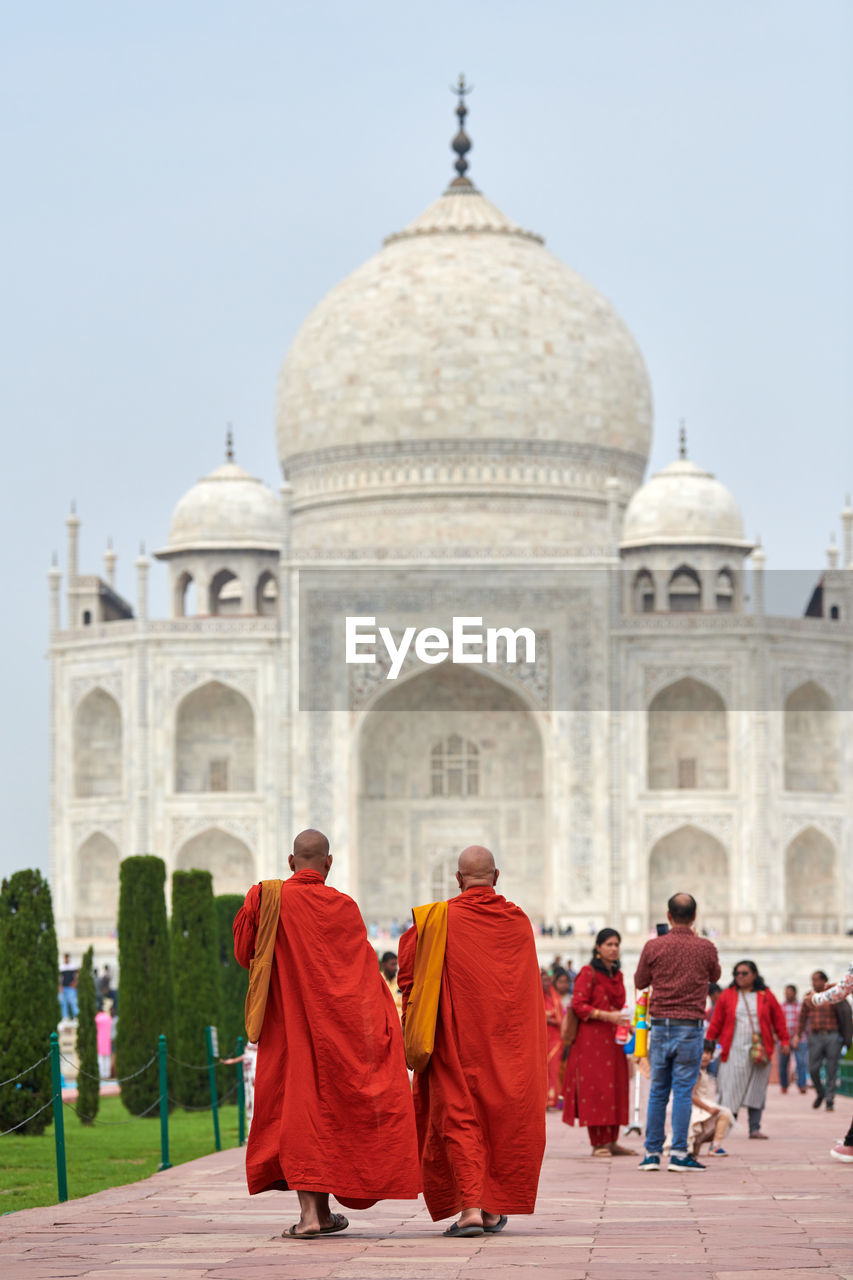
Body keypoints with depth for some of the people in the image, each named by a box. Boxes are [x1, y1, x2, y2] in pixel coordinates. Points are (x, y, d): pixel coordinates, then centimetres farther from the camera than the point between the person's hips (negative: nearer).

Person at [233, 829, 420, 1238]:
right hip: (336, 1027, 0)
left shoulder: (265, 899, -5)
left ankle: (310, 1211, -11)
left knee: (297, 1109, 0)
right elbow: (365, 971, -3)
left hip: (288, 1022, 0)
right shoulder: (343, 907, -5)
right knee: (330, 1106, 11)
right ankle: (322, 1210, 12)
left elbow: (245, 954, 3)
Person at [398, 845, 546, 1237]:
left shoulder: (439, 921, -7)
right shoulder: (520, 922, 3)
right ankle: (495, 1208, 14)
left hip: (456, 1039, -3)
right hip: (508, 1042, 3)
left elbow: (410, 976, -4)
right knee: (504, 1116, 11)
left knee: (459, 1117, -1)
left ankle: (469, 1205, -14)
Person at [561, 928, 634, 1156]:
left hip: (613, 1039, 7)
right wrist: (606, 1016, -18)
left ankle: (611, 1141, 8)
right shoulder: (588, 973, -5)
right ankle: (598, 1143, -6)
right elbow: (578, 1005, -11)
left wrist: (624, 1023, 7)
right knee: (594, 1087, -7)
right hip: (591, 1037, -7)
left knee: (615, 1088, 4)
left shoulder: (617, 975, 17)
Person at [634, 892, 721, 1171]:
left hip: (660, 1026, 1)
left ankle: (652, 1154, 9)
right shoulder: (705, 948, -3)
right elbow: (715, 975, 18)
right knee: (683, 1091, 0)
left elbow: (639, 982, 10)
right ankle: (679, 1153, -3)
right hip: (690, 1028, -1)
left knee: (657, 1091, 8)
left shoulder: (653, 947, -3)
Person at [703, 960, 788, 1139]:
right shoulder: (727, 996, 7)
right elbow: (716, 1022, 7)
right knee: (730, 1091, -7)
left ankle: (755, 1128, 3)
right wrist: (708, 1048, 4)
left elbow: (778, 1019, 10)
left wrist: (784, 1041, 2)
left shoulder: (766, 996, 8)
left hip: (759, 1050, 1)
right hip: (733, 1051, -1)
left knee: (756, 1091, 1)